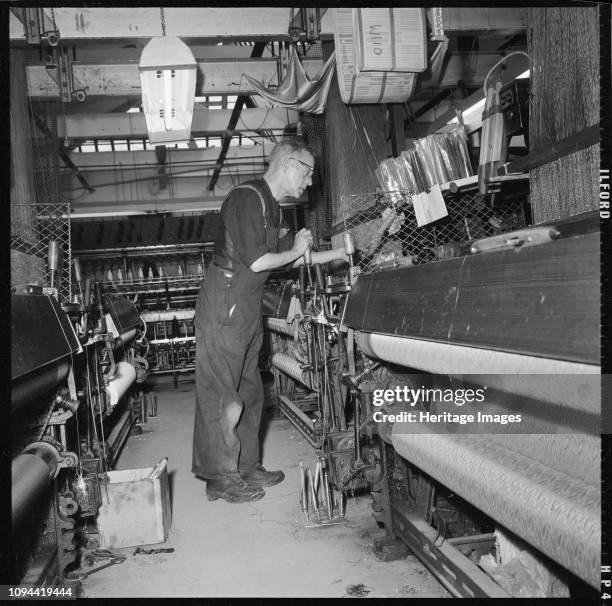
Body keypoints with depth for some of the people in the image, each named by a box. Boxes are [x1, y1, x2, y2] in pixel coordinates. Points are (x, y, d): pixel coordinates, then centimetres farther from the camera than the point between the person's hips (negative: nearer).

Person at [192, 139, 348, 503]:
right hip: (225, 310, -10)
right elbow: (256, 262, -20)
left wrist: (342, 253, 20)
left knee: (249, 394, 14)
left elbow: (295, 258, 21)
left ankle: (247, 468, 26)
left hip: (248, 312, 10)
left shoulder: (272, 208, 17)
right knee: (222, 397, -2)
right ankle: (221, 479, 9)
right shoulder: (247, 198, -14)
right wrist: (296, 250, -3)